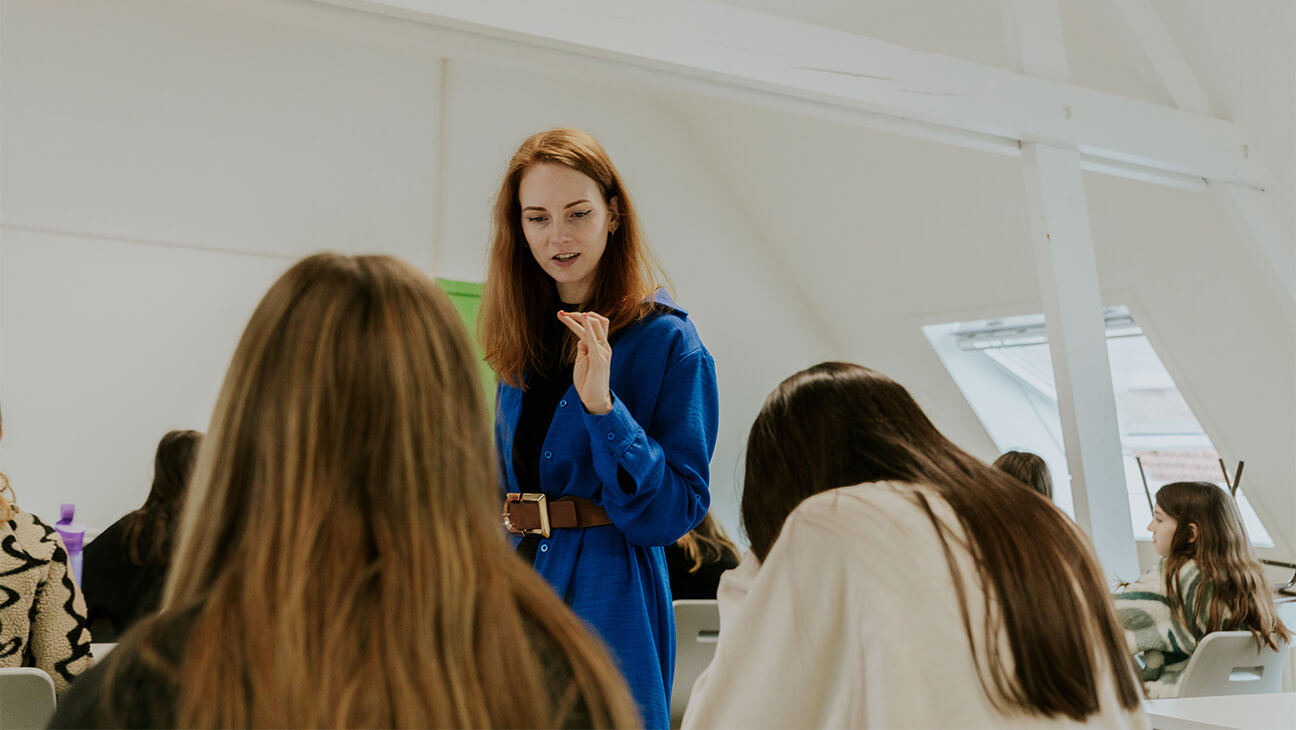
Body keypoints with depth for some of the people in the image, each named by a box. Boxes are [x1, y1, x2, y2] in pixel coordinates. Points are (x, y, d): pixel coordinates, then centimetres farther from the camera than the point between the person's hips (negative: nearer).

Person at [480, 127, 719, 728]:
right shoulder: (521, 340, 5)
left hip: (609, 607, -5)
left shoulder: (667, 340, -13)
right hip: (513, 594, 6)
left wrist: (603, 405, -26)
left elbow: (675, 510, -17)